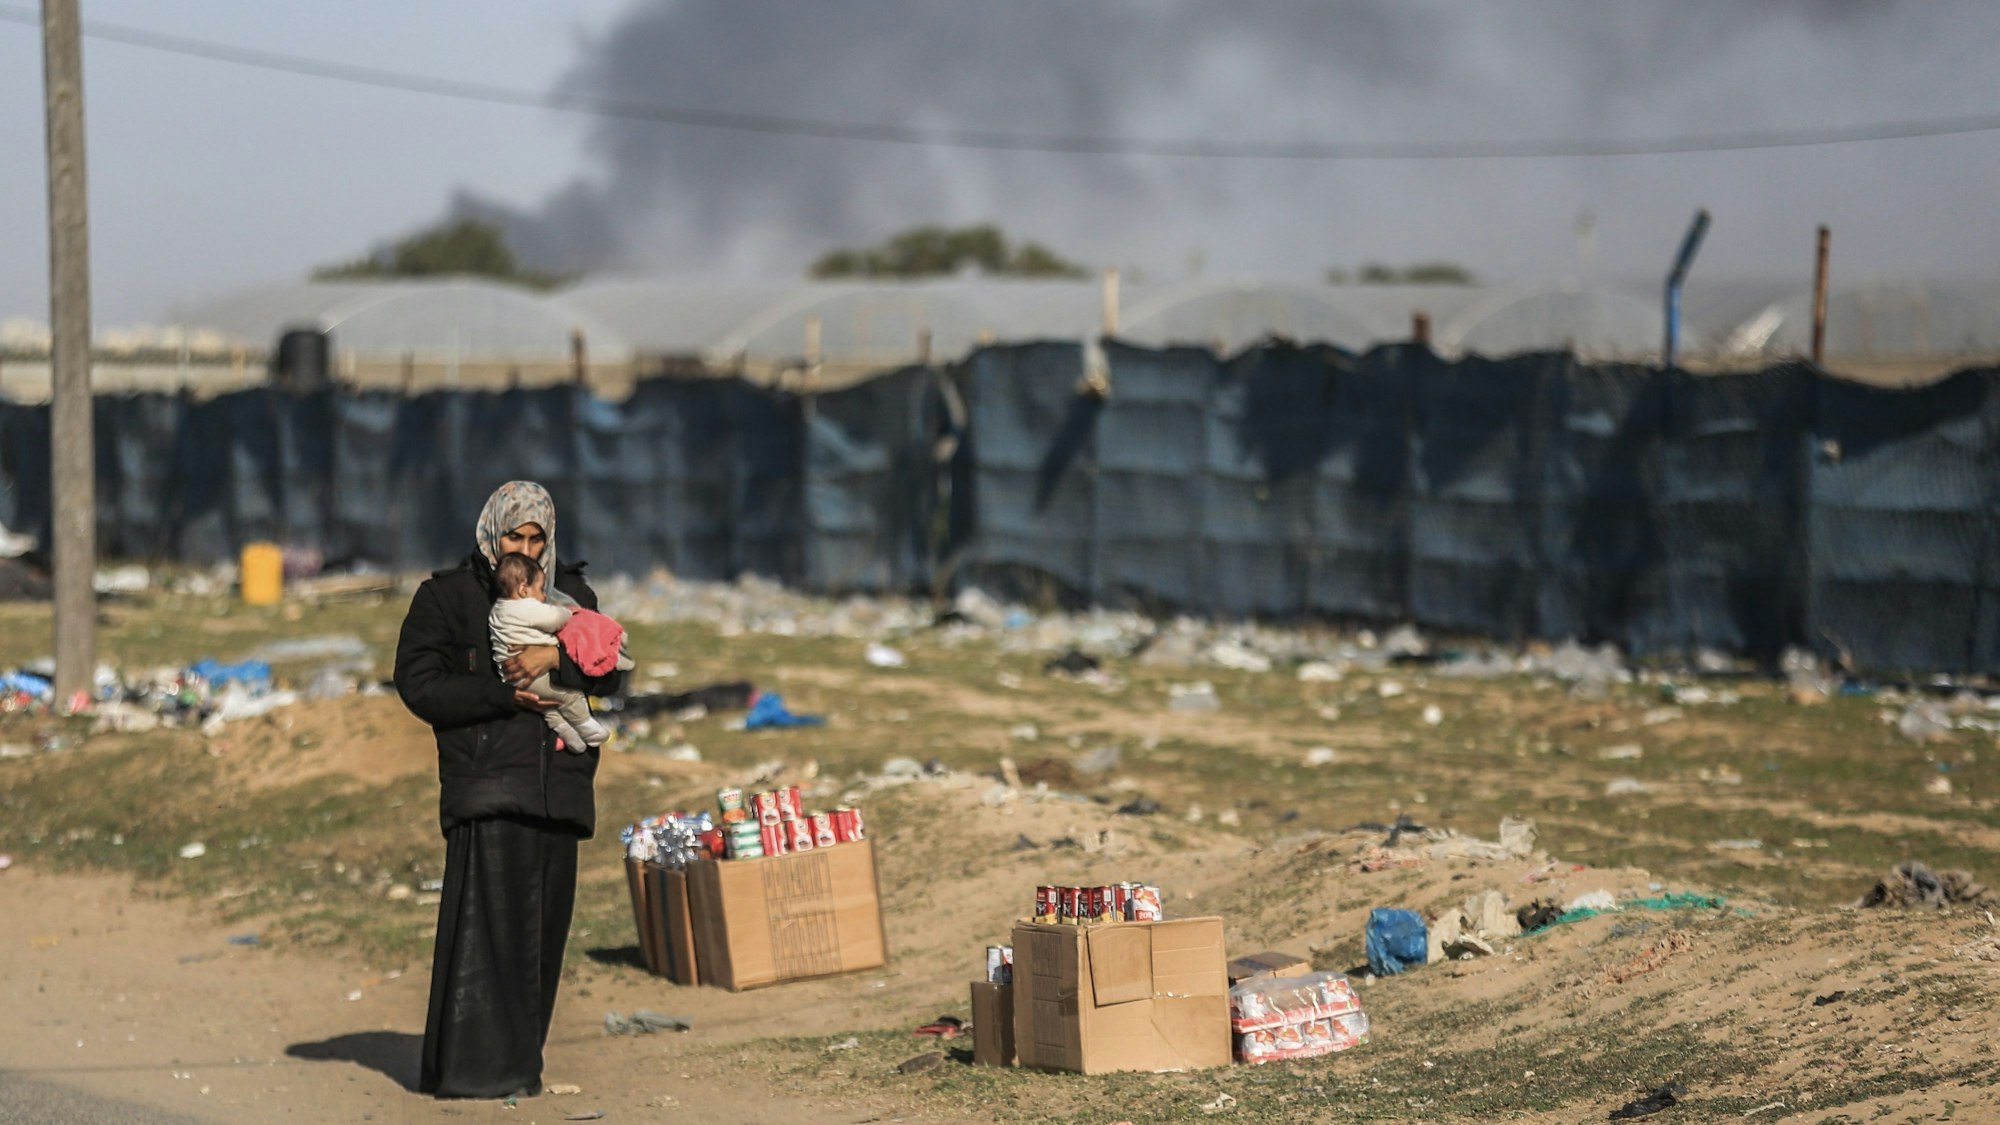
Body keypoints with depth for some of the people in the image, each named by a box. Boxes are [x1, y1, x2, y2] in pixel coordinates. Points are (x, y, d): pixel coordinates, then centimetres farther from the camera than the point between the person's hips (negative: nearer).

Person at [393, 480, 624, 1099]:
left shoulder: (571, 594, 16)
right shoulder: (447, 597, 4)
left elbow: (607, 672, 5)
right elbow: (419, 683, -5)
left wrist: (557, 657, -15)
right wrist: (504, 695, -14)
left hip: (558, 786, 5)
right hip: (486, 786, -5)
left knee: (545, 923, 3)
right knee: (486, 919, -13)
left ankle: (517, 1061, 11)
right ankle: (471, 1066, -11)